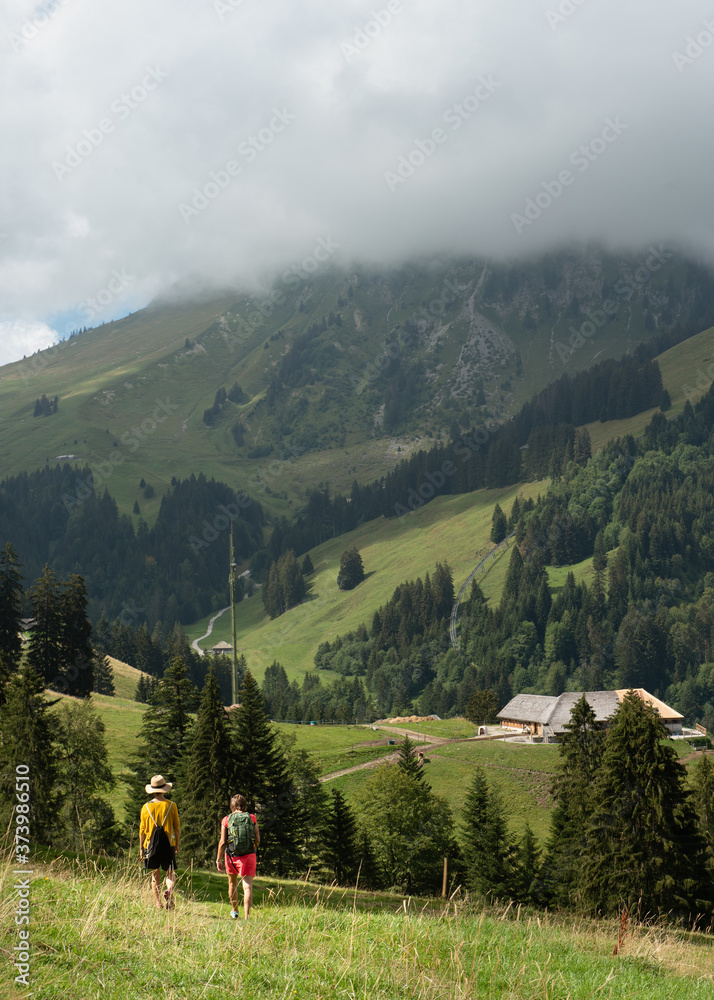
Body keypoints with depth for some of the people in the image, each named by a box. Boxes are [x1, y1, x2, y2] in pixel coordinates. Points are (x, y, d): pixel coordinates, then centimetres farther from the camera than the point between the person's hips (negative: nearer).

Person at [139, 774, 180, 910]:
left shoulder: (146, 807, 1)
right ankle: (169, 890, -24)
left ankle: (159, 904, 10)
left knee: (155, 875, 11)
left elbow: (142, 830, 4)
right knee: (170, 873, 6)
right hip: (168, 844, -1)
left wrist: (141, 848, 12)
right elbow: (177, 828, 1)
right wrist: (177, 844, 12)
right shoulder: (171, 805, -2)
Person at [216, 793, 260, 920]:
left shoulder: (226, 820, -2)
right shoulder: (252, 818, 1)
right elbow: (258, 840, 4)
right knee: (247, 886, -6)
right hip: (248, 855, -1)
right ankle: (247, 916, -18)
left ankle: (234, 911, 39)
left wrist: (219, 860, 3)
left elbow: (222, 842, -5)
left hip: (231, 855, 1)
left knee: (232, 883, 23)